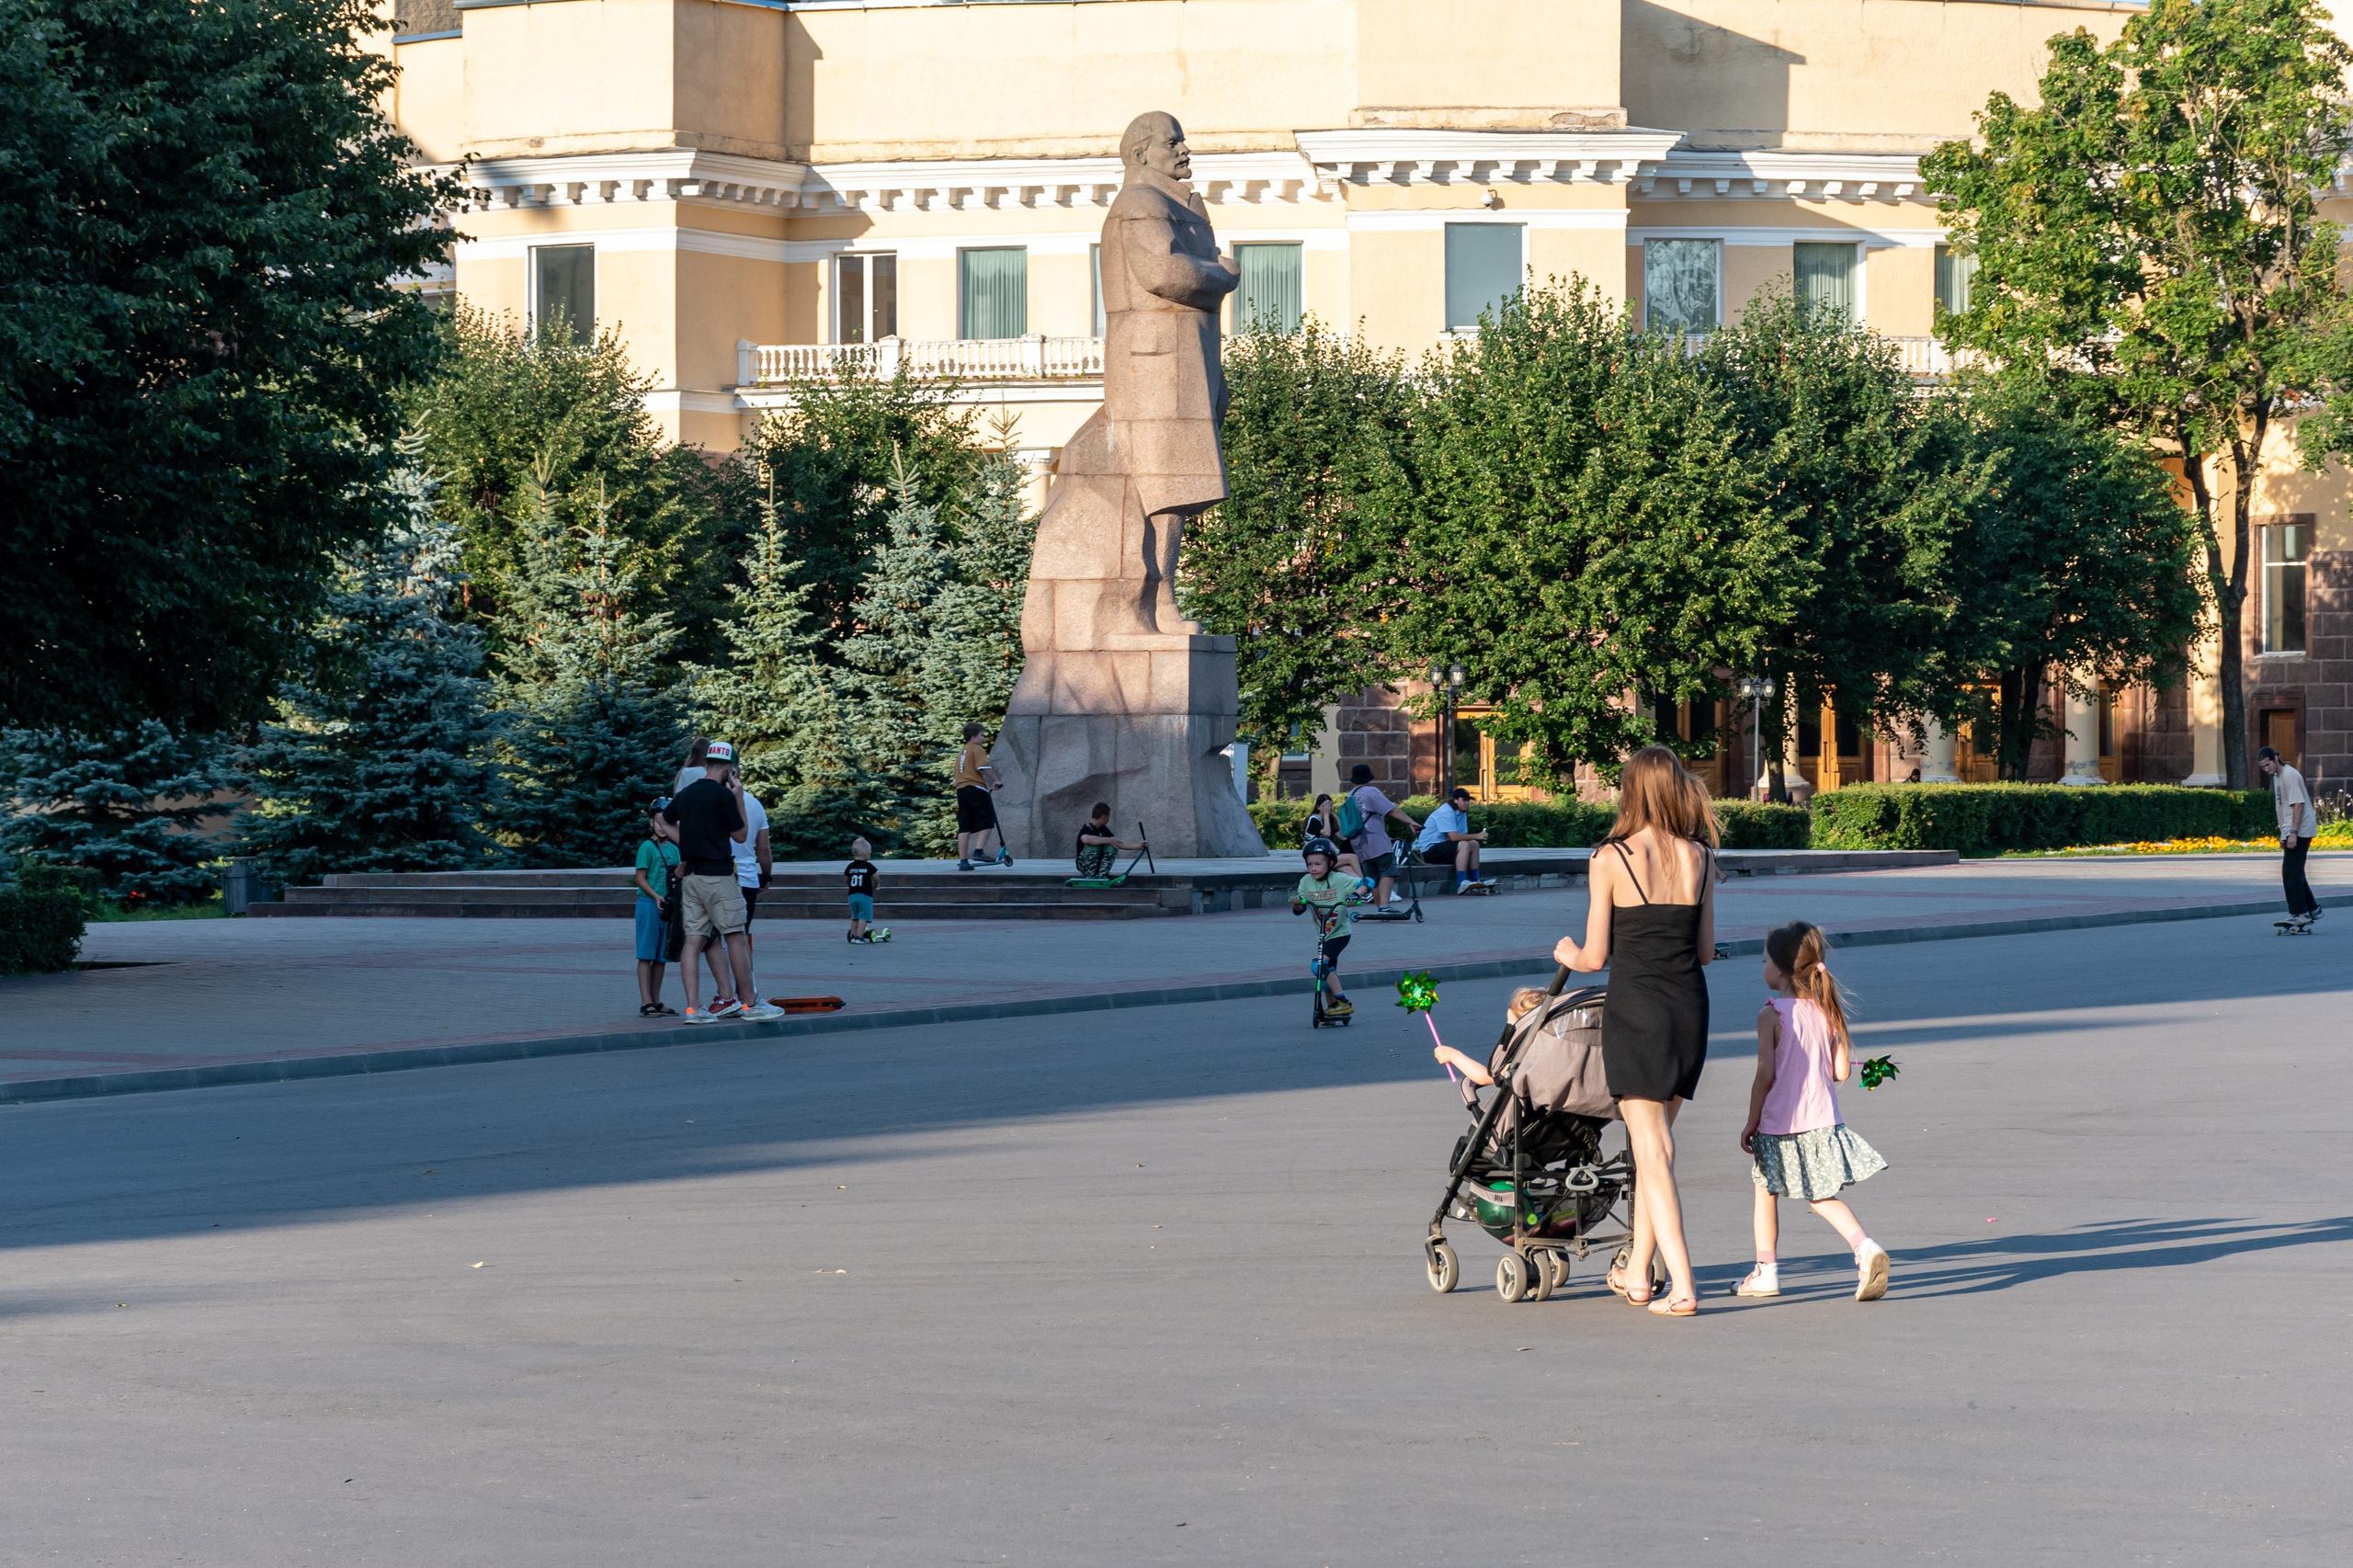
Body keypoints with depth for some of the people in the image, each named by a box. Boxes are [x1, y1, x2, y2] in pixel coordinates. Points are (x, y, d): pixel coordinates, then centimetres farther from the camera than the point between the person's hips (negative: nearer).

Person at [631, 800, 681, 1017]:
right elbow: (640, 878, -9)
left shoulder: (674, 849, 13)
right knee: (646, 956, -5)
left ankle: (656, 1001, 15)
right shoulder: (647, 847, -6)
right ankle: (645, 1003, -7)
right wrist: (656, 897, -21)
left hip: (668, 907, 6)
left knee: (661, 957, 9)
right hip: (648, 904, -6)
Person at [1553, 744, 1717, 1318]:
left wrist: (1569, 955, 18)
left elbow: (1595, 957, -4)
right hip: (1691, 1007, 5)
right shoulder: (1700, 859, 3)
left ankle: (1681, 1287, -9)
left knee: (1653, 1151, -2)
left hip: (1636, 1008, -4)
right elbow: (1706, 949, 10)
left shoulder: (1610, 859, -9)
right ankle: (1636, 1273, 26)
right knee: (1655, 1140, 18)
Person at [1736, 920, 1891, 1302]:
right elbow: (1840, 1072, 4)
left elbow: (1765, 1075, -14)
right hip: (1821, 1119, 4)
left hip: (1778, 1122, -4)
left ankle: (1765, 1271, 18)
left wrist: (1751, 1123, -6)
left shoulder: (1771, 1015, -12)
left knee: (1766, 1191, 14)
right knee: (1822, 1196, 9)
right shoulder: (1826, 1011, 3)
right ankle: (1865, 1246, -14)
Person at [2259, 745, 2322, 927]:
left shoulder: (2289, 775, -13)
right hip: (2292, 832, 10)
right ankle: (2312, 909, 19)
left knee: (2291, 873, -10)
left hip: (2300, 831, -10)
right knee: (2294, 873, 13)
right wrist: (2284, 835, 21)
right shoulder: (2276, 777, 16)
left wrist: (2293, 832, -24)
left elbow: (2298, 804, -20)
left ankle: (2299, 913, -8)